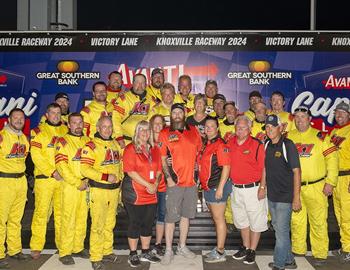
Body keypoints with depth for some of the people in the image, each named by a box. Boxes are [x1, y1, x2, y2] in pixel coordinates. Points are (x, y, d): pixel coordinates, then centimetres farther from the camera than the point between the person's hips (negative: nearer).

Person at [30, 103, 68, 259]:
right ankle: (36, 247, 7)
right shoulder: (39, 131, 2)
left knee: (61, 212, 8)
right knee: (41, 212, -2)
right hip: (44, 178, -3)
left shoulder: (66, 131, 13)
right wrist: (52, 172, -13)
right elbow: (36, 156, -7)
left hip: (64, 178, 3)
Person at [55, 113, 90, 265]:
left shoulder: (88, 141, 13)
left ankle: (78, 248, 23)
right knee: (68, 219, -3)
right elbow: (61, 165, -11)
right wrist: (77, 183, -14)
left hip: (86, 185, 5)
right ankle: (64, 253, 7)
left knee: (82, 218, 10)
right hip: (70, 185, -5)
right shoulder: (63, 141, -3)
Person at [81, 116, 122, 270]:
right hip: (99, 190, -6)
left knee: (110, 224, 15)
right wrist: (106, 177, -20)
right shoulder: (91, 146, -9)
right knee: (98, 225, -3)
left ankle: (107, 252, 29)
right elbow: (84, 169, -17)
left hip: (114, 190, 6)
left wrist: (119, 177, 7)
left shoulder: (116, 144, 12)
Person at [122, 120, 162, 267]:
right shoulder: (130, 149, -7)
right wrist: (148, 185, -17)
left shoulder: (155, 150, 12)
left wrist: (156, 184, -7)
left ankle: (146, 252, 28)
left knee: (148, 223, 13)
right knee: (135, 223, 4)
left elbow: (159, 170, 12)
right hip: (134, 193, -6)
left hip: (151, 194, 6)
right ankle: (133, 254, 18)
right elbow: (130, 171, -15)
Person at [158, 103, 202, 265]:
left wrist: (197, 168, 4)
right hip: (175, 182, -3)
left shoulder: (193, 131, 7)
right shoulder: (165, 134, -2)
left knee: (186, 215, 14)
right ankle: (168, 250, 14)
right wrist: (168, 177, -11)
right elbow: (162, 159, -3)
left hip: (191, 181, 4)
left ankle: (182, 246, 29)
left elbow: (199, 152, 17)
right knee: (171, 217, 1)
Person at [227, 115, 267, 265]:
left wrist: (262, 187, -14)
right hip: (236, 189, 5)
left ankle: (252, 251, 20)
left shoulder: (257, 145, -10)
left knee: (255, 221, 5)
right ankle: (245, 247, 34)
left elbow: (263, 168, -10)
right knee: (241, 220, 18)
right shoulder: (230, 143, 3)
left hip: (253, 189, -5)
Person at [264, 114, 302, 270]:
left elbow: (296, 171, -14)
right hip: (271, 196, 6)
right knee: (279, 229, 16)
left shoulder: (288, 145, -12)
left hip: (285, 197, -6)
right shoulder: (266, 145, 5)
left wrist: (296, 198, -16)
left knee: (281, 231, -1)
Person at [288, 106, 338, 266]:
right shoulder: (288, 137, 7)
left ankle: (320, 254, 16)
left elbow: (332, 158, -3)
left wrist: (330, 182, -8)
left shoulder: (320, 137, -1)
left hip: (316, 187, -3)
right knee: (296, 220, 12)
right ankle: (298, 250, 26)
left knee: (318, 221, 2)